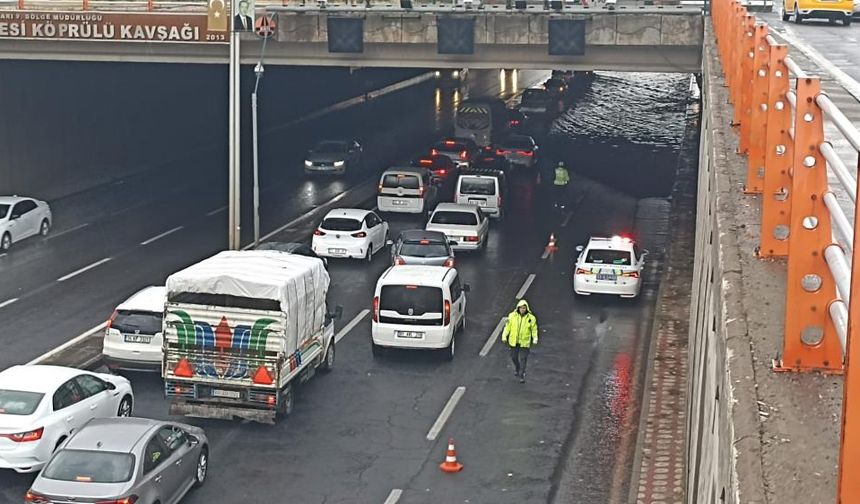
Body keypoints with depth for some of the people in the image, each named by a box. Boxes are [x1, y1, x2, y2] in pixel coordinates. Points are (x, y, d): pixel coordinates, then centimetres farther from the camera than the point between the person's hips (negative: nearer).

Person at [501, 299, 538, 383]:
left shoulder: (531, 318, -11)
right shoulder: (512, 316, -9)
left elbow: (534, 329, -3)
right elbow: (507, 326, -2)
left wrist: (535, 339, -16)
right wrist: (504, 336, -9)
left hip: (525, 342, -2)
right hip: (514, 341, 2)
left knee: (523, 359, -2)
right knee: (514, 357, 16)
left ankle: (522, 375, 10)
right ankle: (518, 369, 44)